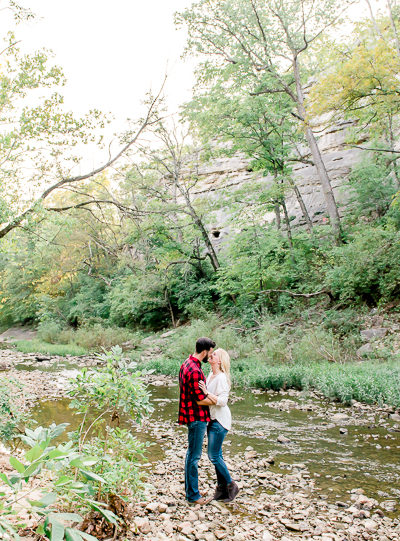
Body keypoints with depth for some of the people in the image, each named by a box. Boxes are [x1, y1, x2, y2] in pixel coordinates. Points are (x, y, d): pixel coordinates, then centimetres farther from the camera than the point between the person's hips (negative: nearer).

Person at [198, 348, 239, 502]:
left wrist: (207, 393, -27)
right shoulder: (211, 375, 9)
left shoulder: (221, 378, -19)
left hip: (220, 421, -9)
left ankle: (230, 485, 14)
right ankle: (222, 487, 25)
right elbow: (204, 395, 22)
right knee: (217, 454, 14)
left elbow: (222, 401, -25)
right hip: (212, 419, 9)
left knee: (213, 455, -3)